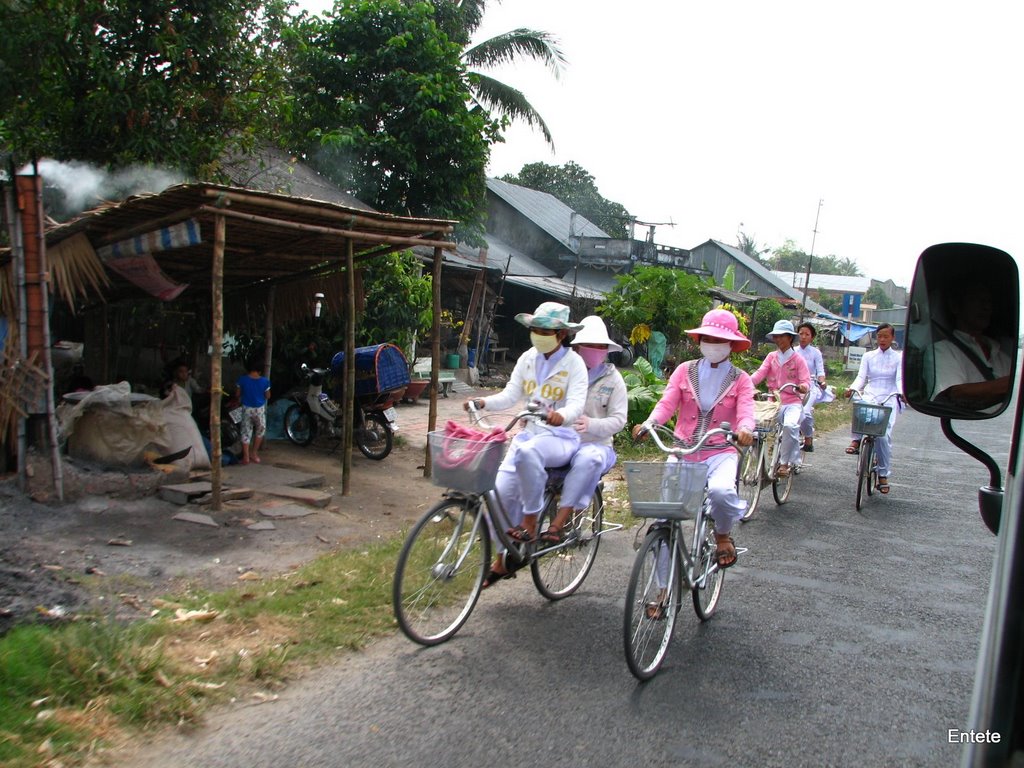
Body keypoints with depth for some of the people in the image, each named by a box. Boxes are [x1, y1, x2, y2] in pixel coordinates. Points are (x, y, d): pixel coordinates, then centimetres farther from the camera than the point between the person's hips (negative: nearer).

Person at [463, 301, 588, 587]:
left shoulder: (573, 363, -6)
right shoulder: (527, 359, 9)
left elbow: (577, 403, -19)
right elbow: (510, 394, 3)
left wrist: (561, 416, -41)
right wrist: (483, 402, -16)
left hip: (561, 437, -5)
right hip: (529, 432, 5)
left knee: (528, 452, -39)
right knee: (502, 491, -8)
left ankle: (530, 522, -21)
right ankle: (502, 560, 11)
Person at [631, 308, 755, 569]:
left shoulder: (741, 379, 5)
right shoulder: (684, 371, 6)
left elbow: (746, 411, -11)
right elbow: (666, 403, -6)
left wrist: (744, 430, -35)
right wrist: (648, 423, -27)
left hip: (720, 453, -1)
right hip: (682, 451, 2)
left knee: (721, 491, -34)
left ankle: (723, 534, 4)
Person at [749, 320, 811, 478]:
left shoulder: (797, 359, 3)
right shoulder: (771, 357, 11)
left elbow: (806, 381, -5)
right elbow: (760, 373, -3)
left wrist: (803, 387, -29)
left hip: (792, 402, -3)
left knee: (790, 425, -32)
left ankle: (784, 462, -14)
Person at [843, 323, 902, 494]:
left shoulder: (899, 357, 7)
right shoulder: (868, 356, 11)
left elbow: (900, 379, -5)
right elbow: (861, 377, 1)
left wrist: (901, 393, -27)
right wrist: (852, 389, -21)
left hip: (889, 400, -1)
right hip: (870, 396, 1)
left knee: (883, 435, -15)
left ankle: (883, 475, -1)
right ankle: (855, 440, -27)